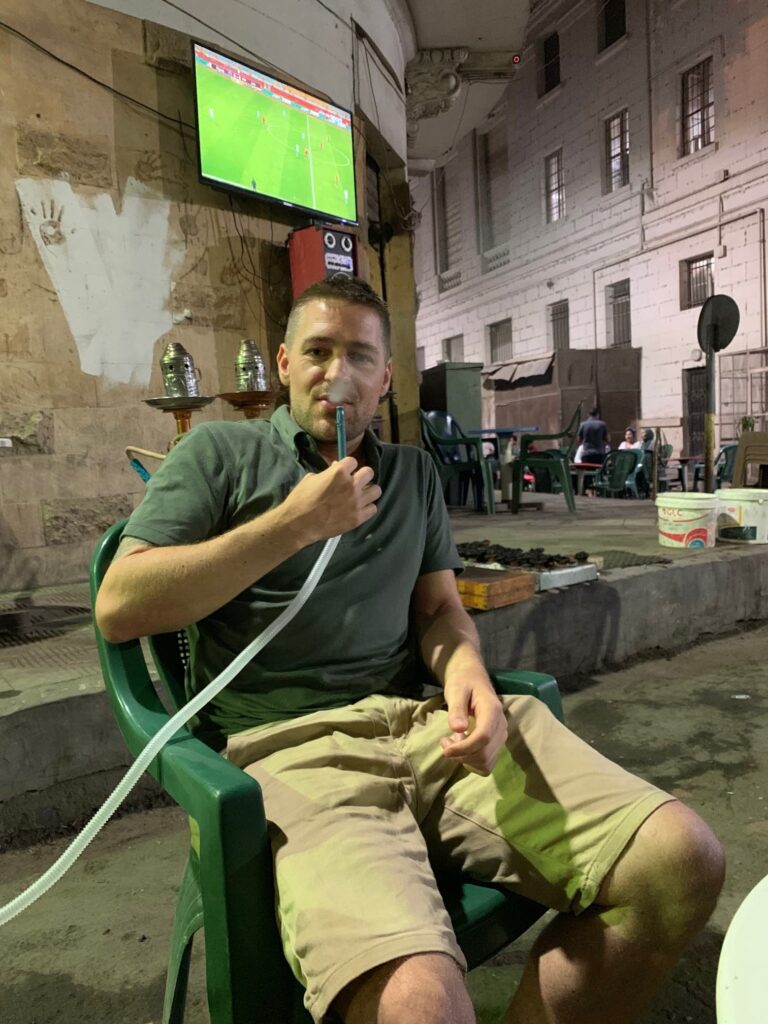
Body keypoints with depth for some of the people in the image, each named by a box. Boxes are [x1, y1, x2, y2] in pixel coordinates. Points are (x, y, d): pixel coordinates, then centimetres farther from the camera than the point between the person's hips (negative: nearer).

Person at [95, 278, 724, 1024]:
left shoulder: (414, 472, 22)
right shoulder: (220, 453, 9)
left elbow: (438, 608, 16)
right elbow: (118, 608, -1)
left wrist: (465, 672, -9)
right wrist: (294, 524, -7)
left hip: (428, 720, 5)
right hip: (290, 746, -4)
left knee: (683, 858, -14)